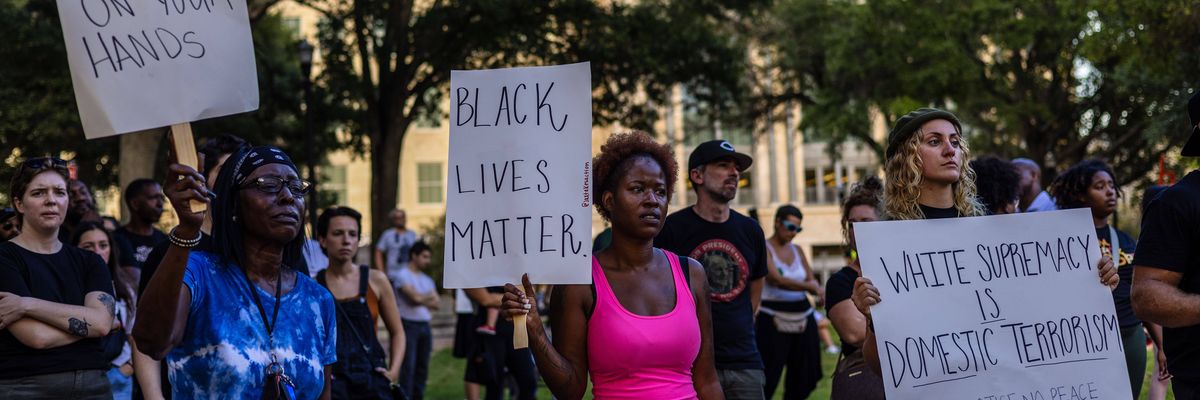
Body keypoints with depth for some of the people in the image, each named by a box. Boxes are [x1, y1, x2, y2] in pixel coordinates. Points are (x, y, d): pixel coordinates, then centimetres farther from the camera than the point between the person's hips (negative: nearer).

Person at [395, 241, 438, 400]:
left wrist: (422, 300, -9)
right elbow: (415, 297, -15)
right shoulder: (403, 275, -4)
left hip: (425, 325, 7)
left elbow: (436, 303, 8)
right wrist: (429, 297, 3)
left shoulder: (427, 280, 18)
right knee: (408, 366, -10)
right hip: (409, 325, -7)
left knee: (422, 367, 7)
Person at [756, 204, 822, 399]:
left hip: (802, 316, 7)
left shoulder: (797, 250, 13)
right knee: (768, 377, -7)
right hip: (774, 318, -7)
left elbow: (811, 279, 8)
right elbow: (777, 279, -21)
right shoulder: (764, 249, -6)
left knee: (802, 375, 9)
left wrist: (816, 287, -17)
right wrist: (809, 286, -32)